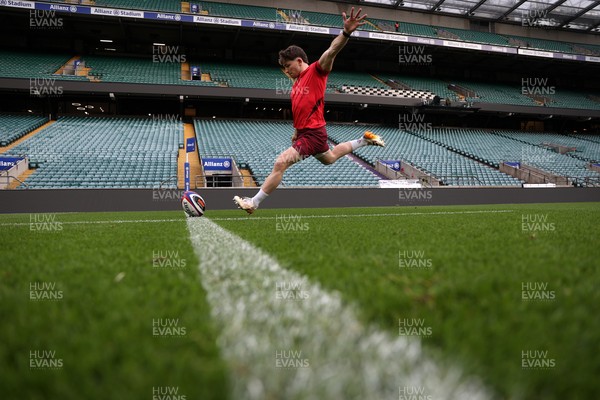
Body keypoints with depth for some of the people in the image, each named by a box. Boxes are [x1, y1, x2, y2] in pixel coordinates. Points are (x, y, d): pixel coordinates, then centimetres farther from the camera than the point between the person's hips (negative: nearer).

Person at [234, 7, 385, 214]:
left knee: (280, 163, -18)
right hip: (304, 132, 10)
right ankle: (364, 140, 43)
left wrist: (346, 32, -42)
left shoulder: (316, 71, -10)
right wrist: (297, 131, 26)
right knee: (330, 158, 30)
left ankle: (253, 203, -11)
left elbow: (332, 51, -26)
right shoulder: (296, 82, 14)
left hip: (313, 133, -10)